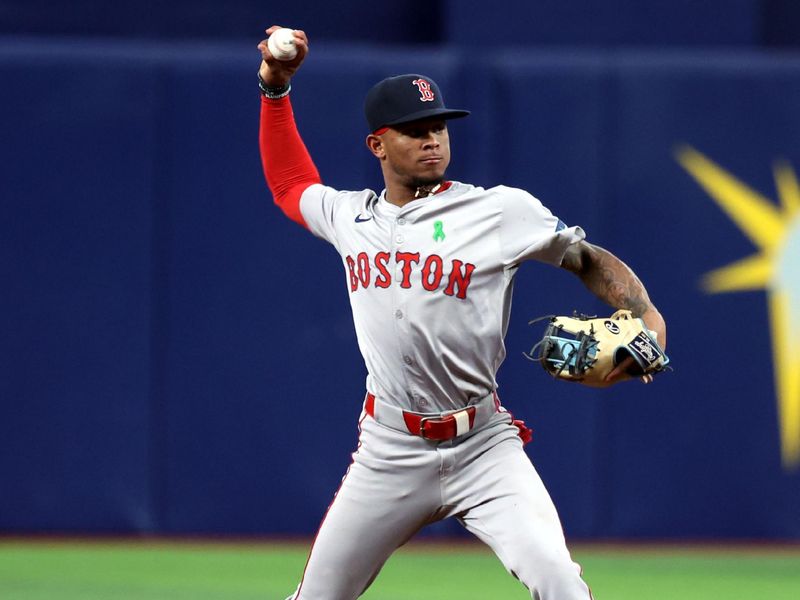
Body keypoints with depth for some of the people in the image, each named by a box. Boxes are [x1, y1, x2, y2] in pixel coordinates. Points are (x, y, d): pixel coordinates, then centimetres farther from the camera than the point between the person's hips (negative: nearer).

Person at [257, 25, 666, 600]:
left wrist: (648, 317, -15)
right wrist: (275, 89, 21)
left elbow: (589, 261, 2)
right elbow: (291, 184, 28)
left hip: (482, 447, -3)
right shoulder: (351, 216, 8)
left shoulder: (502, 211, -5)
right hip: (389, 451, 3)